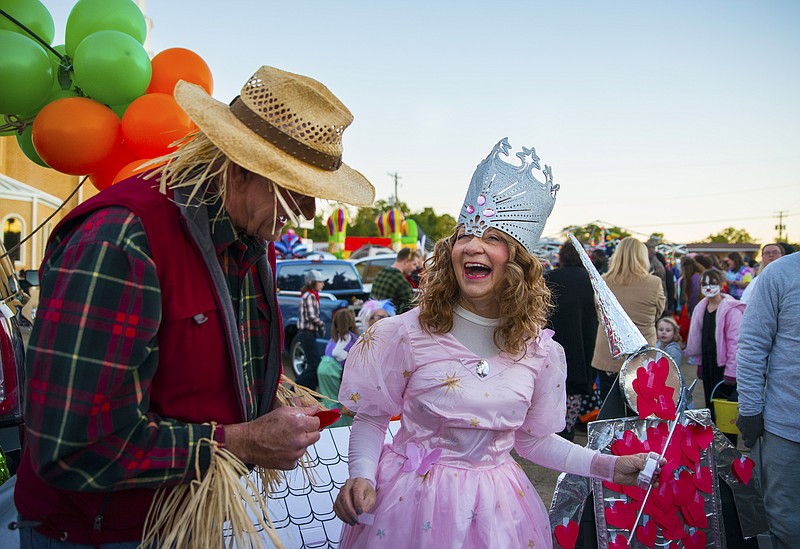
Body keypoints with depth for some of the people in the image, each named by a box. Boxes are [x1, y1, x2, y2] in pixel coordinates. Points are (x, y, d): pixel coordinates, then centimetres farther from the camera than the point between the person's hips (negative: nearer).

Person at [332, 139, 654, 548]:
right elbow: (371, 417, -5)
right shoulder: (407, 334, -14)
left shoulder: (540, 352, -7)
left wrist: (607, 466, -2)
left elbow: (533, 438, 5)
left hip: (495, 509, 2)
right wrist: (362, 476, -20)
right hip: (411, 500, -2)